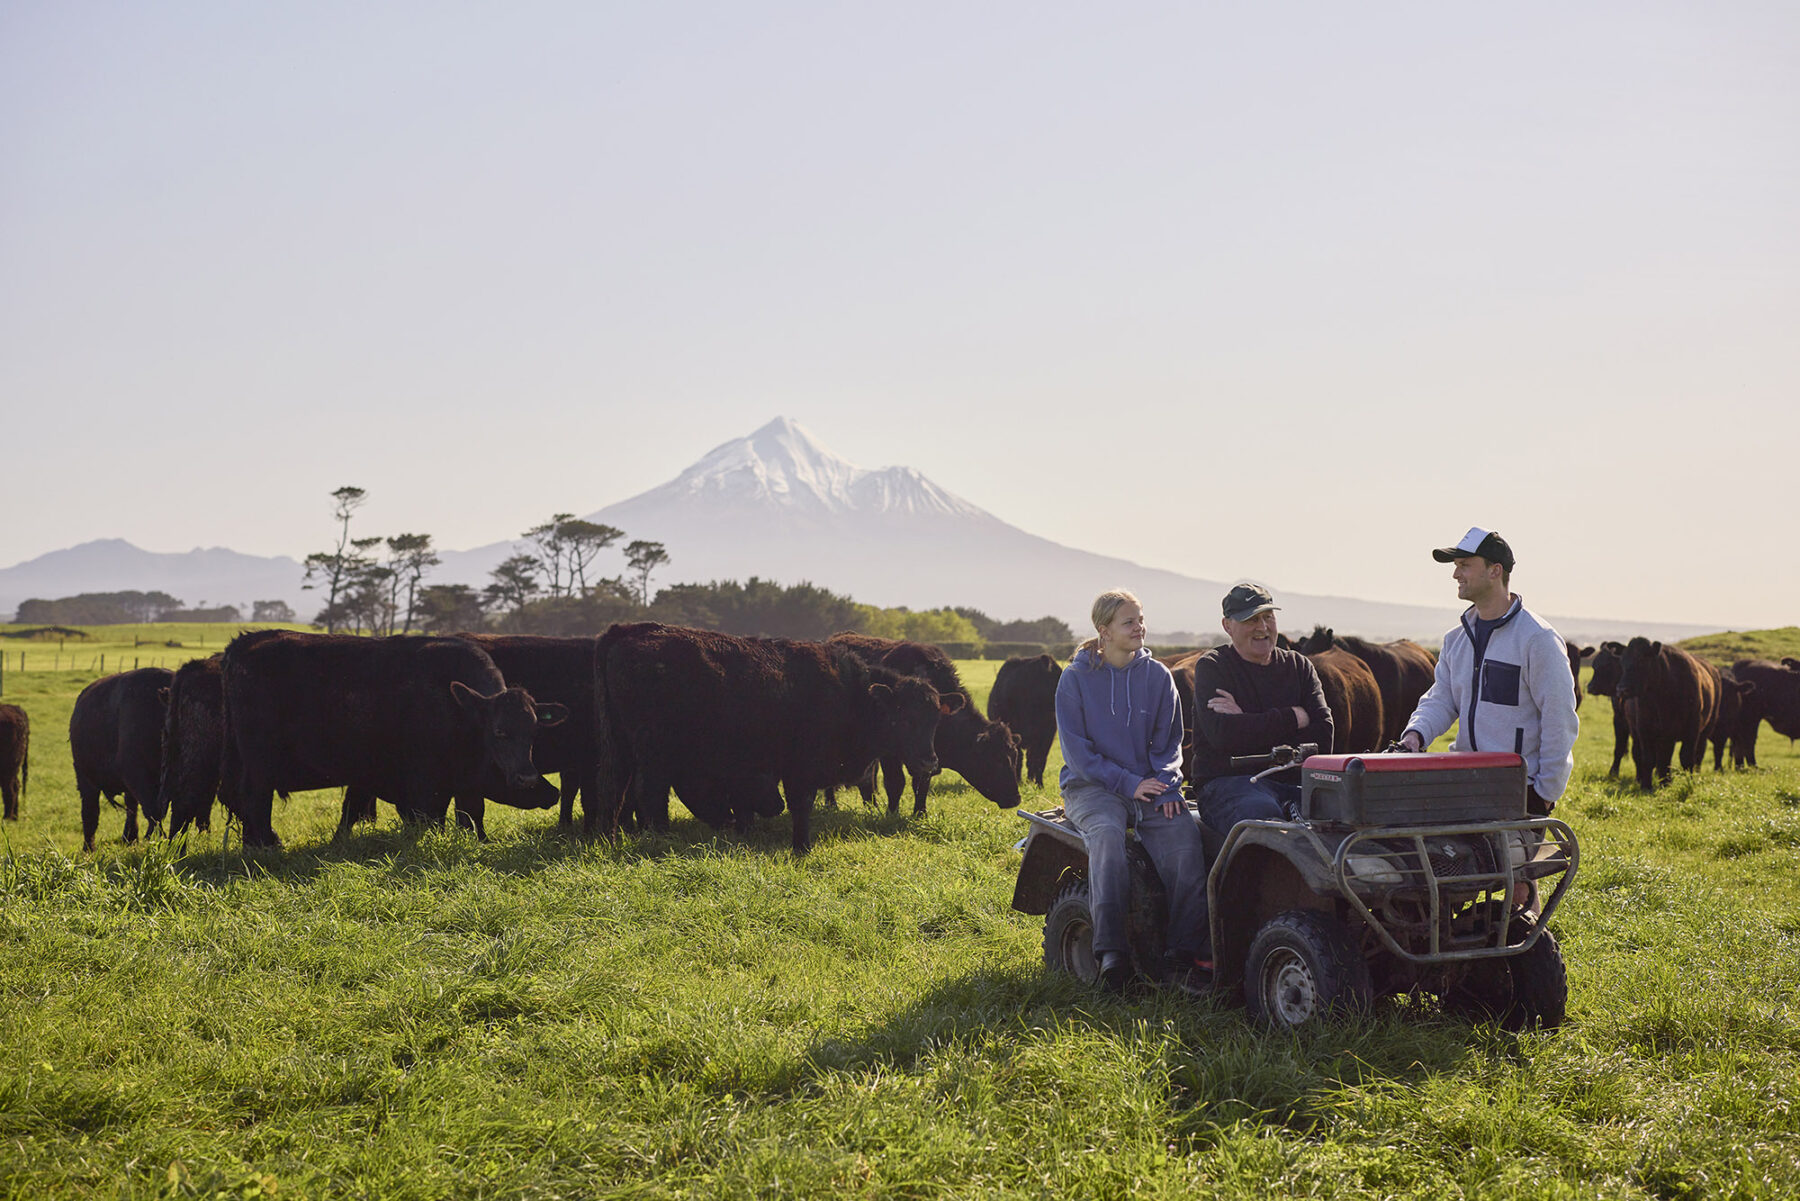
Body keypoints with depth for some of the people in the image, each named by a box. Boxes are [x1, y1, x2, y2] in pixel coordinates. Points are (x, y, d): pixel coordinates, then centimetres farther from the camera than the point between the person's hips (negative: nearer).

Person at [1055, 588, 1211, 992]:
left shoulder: (1157, 676, 9)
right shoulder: (1076, 678, 0)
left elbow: (1168, 740, 11)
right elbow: (1077, 749, -4)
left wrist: (1166, 784, -10)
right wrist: (1128, 782, -15)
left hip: (1148, 784, 3)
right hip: (1091, 785, -2)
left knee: (1184, 834, -28)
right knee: (1106, 831, -36)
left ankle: (1187, 954, -28)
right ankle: (1112, 952, -39)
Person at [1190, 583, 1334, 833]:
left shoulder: (1299, 666, 17)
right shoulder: (1212, 667, 6)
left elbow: (1322, 737, 2)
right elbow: (1222, 735, -13)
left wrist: (1248, 725, -7)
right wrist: (1293, 718, -6)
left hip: (1292, 782, 4)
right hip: (1226, 782, -4)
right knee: (1263, 814, -40)